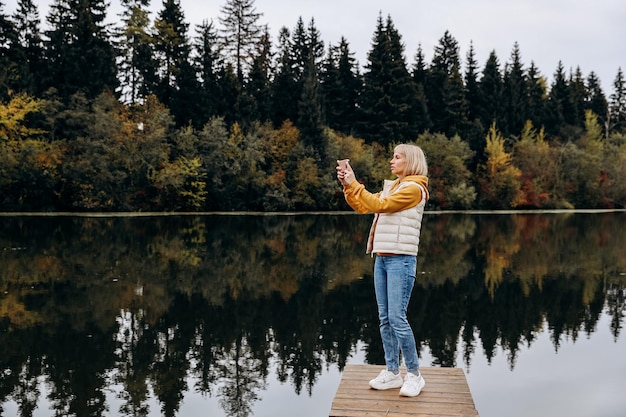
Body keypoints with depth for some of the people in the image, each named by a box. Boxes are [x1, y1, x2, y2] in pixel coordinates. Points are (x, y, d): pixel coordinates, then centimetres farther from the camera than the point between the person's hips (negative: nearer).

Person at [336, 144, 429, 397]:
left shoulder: (413, 188, -8)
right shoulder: (392, 187, 19)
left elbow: (378, 204, -17)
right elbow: (361, 206, 18)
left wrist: (354, 184, -15)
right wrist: (346, 185, 5)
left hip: (401, 260, -8)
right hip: (382, 259, 8)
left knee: (397, 318, -10)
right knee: (384, 318, 8)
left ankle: (414, 375, 4)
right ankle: (392, 373, 15)